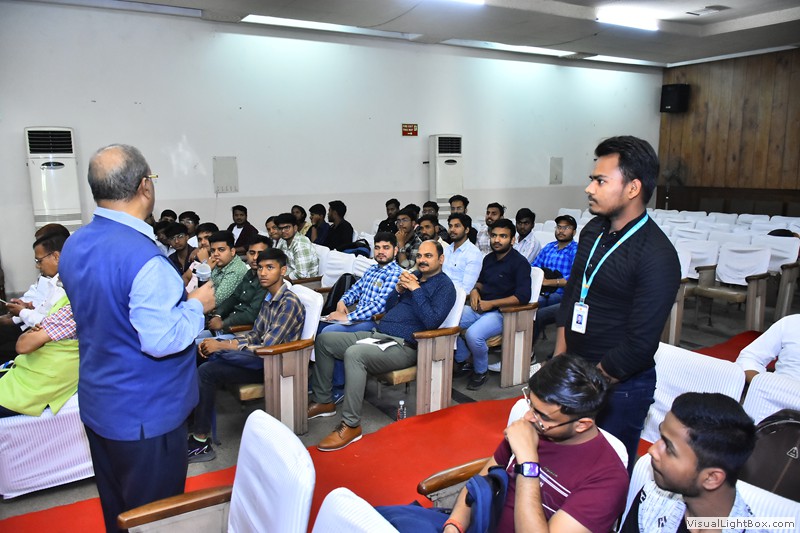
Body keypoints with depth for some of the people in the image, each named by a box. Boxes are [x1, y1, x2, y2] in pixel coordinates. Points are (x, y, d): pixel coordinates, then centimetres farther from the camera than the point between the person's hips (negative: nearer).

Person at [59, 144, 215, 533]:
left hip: (97, 404, 8)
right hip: (145, 413, -8)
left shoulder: (74, 246, 2)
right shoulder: (143, 257, -27)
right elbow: (162, 341, -27)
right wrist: (197, 305, -11)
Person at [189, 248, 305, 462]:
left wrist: (221, 346, -19)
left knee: (206, 372, -18)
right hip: (263, 357, 9)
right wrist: (221, 343, -5)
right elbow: (254, 335, 12)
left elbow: (266, 347, -22)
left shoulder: (290, 303, -18)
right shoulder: (269, 299, 10)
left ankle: (201, 443, -10)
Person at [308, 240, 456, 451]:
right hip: (377, 334, 9)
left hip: (402, 345, -9)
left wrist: (416, 289, -16)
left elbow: (431, 321, -19)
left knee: (354, 353, -35)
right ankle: (322, 401, 13)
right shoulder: (414, 275, 19)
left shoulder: (444, 286, -3)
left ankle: (351, 425, -26)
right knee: (323, 340, 4)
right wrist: (399, 289, 1)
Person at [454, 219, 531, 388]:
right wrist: (475, 290, 5)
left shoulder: (519, 263, -9)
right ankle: (461, 362, 5)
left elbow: (523, 297, -19)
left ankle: (481, 372, -5)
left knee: (473, 334, -32)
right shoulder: (489, 258, 14)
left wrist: (491, 303, -18)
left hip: (502, 313, -7)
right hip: (479, 308, 7)